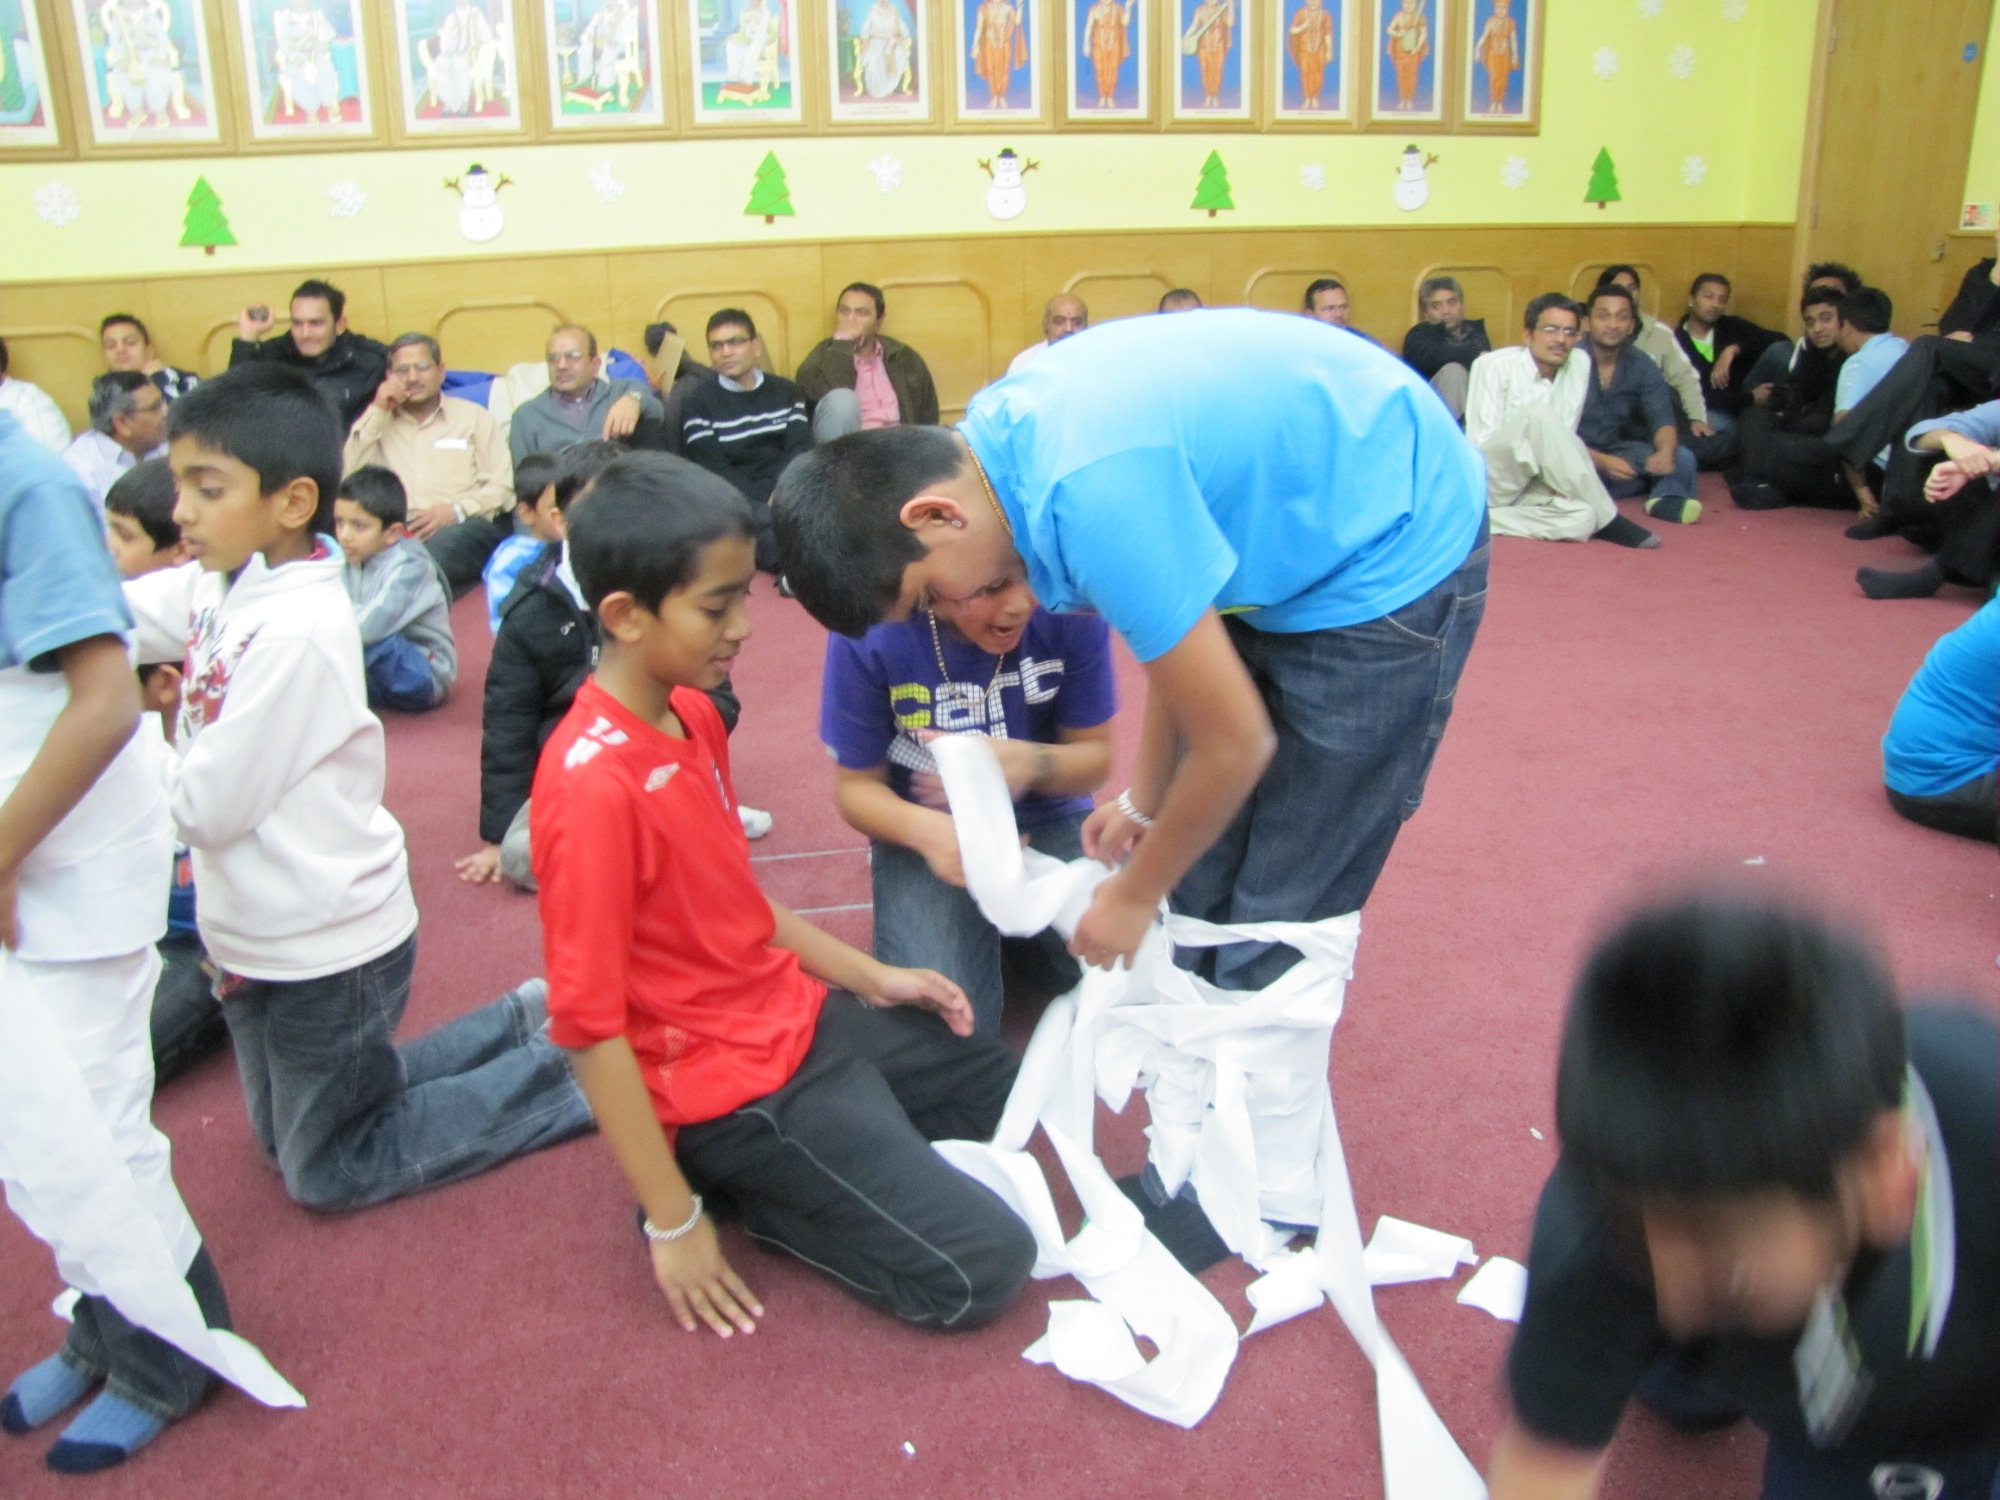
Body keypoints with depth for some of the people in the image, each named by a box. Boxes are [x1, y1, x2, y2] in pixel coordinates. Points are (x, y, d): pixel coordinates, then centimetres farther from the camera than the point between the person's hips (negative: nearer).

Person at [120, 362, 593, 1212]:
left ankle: (583, 1068, 12)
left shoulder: (296, 631, -26)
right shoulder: (214, 591, -2)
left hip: (328, 950, -9)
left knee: (328, 1173, 11)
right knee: (289, 1139, 26)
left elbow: (205, 806, -22)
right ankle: (527, 1021, 27)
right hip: (259, 941, 9)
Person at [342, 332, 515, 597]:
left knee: (446, 542, -39)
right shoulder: (380, 421, 25)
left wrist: (457, 510, -11)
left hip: (467, 527, -1)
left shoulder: (472, 415, 19)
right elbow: (350, 477, 8)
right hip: (399, 530, 1)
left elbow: (502, 485, 8)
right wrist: (377, 411, 7)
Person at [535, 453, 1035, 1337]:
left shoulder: (692, 712, 1)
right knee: (983, 1269, -10)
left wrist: (868, 975, 11)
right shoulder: (594, 784, -26)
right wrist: (674, 1224, -18)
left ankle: (787, 1171, 15)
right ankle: (737, 1181, 2)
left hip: (798, 1011, 9)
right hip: (735, 1080, -9)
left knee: (1001, 1085, 26)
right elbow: (589, 1024, -22)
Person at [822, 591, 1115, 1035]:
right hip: (928, 835, -1)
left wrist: (1033, 763, -30)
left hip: (1050, 823, 2)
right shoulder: (868, 632, -20)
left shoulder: (1070, 609, -18)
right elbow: (856, 786, -8)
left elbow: (1095, 756, -5)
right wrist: (923, 829, -32)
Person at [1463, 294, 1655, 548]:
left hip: (1528, 487, 4)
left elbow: (1563, 435, 9)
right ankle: (1606, 520, -25)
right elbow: (1479, 441, -12)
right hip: (1490, 479, -3)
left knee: (1582, 518, -32)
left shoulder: (1580, 363, 5)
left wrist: (1558, 476, -8)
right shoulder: (1493, 365, -9)